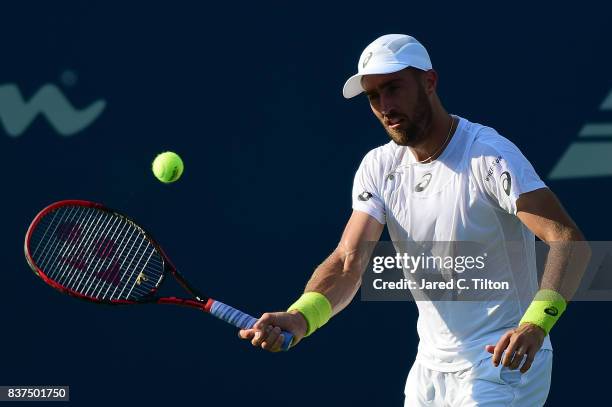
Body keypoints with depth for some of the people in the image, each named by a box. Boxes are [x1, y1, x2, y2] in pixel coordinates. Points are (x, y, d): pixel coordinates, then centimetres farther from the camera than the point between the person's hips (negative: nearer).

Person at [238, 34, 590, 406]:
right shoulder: (378, 167, 2)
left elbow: (569, 240, -28)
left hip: (504, 365, -7)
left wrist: (535, 325, -45)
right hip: (430, 370, 7)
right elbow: (348, 263, -7)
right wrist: (300, 318, -29)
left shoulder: (488, 155, -18)